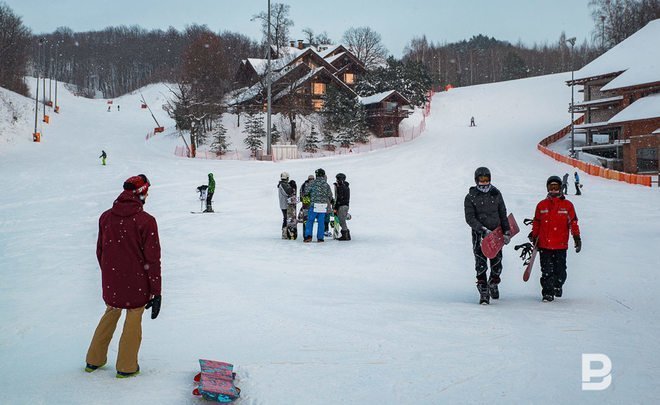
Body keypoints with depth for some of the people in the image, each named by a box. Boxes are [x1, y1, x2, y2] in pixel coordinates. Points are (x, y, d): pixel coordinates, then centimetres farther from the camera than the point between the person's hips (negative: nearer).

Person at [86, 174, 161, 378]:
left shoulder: (105, 217, -1)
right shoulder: (146, 221, -17)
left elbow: (100, 251, 9)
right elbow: (152, 259, -15)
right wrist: (156, 292, -8)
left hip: (111, 283, 5)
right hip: (137, 284, -5)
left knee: (110, 315, 24)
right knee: (133, 322, 12)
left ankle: (94, 360, 32)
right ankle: (126, 367, 22)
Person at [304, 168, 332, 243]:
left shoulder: (313, 183, -6)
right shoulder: (326, 184, 6)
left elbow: (306, 191, -3)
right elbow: (330, 195, 11)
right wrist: (327, 202, 29)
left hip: (314, 204, -3)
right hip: (323, 206, 3)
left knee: (310, 220, 5)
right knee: (321, 222, 8)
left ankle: (308, 236, -3)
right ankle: (320, 238, 8)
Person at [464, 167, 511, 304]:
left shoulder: (496, 193, 6)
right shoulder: (471, 197, -3)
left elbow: (503, 214, 13)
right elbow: (470, 218, -10)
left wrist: (507, 231, 9)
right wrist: (483, 230, -20)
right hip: (479, 234, -3)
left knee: (497, 263, 6)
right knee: (481, 264, -9)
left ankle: (493, 283, 33)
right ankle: (483, 292, -3)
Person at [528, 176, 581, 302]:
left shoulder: (567, 205, 6)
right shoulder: (541, 205, 8)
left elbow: (573, 222, 7)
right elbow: (536, 223, 15)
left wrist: (577, 238, 4)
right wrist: (534, 236, 14)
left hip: (561, 245, 0)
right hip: (544, 245, 0)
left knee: (560, 270, 4)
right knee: (546, 271, -2)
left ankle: (558, 286, 30)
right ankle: (547, 293, 4)